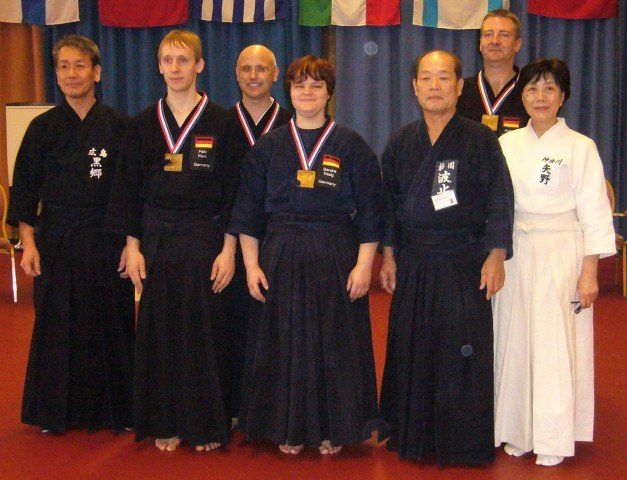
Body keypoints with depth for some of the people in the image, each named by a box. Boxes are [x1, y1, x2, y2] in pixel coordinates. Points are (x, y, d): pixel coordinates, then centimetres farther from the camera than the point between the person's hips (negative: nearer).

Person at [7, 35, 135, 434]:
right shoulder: (43, 127, 3)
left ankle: (114, 409, 18)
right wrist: (28, 242, -5)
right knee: (57, 327, 6)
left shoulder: (119, 126, 1)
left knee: (110, 325, 4)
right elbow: (25, 188, 3)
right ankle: (57, 410, 20)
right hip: (56, 240, 1)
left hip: (107, 242, -1)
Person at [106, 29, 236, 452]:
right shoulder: (145, 124, 5)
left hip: (205, 238, -2)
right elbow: (129, 188, 7)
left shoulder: (220, 122, -2)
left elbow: (233, 189, -3)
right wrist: (132, 246, 1)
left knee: (204, 330, 3)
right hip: (156, 240, 3)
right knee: (160, 331, 7)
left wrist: (228, 248, -8)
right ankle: (166, 422, 20)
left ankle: (207, 423, 17)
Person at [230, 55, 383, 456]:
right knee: (284, 344, 6)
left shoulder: (352, 146, 2)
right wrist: (251, 264, 0)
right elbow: (248, 212, 7)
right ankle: (289, 428, 21)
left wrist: (363, 264, -7)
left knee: (335, 345, 4)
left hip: (336, 258, -1)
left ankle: (332, 430, 19)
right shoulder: (268, 147, 7)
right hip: (280, 259, 2)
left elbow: (370, 212, 0)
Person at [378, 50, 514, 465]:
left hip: (464, 263, -4)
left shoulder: (481, 140, -4)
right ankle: (412, 436, 23)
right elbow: (390, 203, 12)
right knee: (409, 350, 9)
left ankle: (462, 443, 13)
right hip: (412, 265, 4)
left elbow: (500, 202, -5)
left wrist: (496, 256, -9)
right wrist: (388, 254, 8)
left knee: (462, 353, -1)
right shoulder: (402, 143, 8)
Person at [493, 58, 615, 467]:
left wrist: (590, 272, -8)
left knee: (556, 343, -1)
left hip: (562, 254, -3)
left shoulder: (580, 148, -3)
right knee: (515, 341, 7)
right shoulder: (507, 144, 7)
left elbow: (594, 212, -3)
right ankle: (518, 432, 21)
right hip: (515, 254, 4)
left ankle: (553, 439, 12)